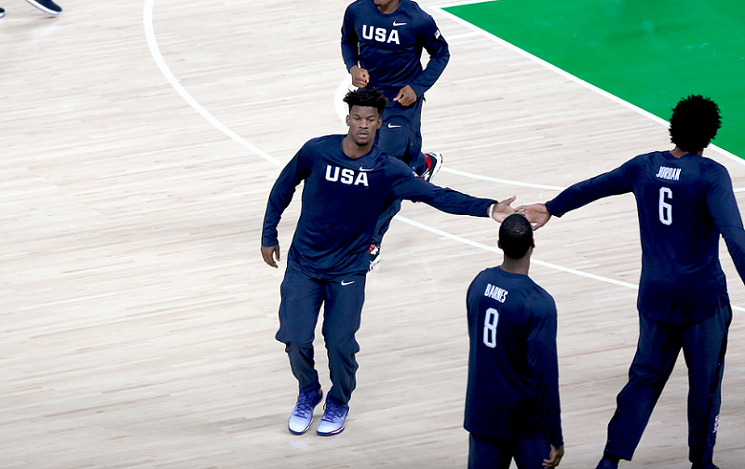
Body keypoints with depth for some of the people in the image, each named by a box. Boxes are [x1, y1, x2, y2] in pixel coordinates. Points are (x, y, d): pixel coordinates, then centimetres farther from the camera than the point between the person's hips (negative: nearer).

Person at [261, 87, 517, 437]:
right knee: (296, 340, -2)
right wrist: (269, 236, 10)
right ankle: (308, 394, 30)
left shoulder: (387, 170, -10)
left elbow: (435, 195, -15)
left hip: (348, 272, 0)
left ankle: (338, 402, 26)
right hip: (303, 265, 0)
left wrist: (487, 208, -25)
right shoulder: (316, 152, -10)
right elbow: (283, 188, 6)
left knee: (339, 344, -5)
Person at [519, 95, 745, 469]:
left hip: (655, 295, 5)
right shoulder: (711, 175, -15)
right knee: (705, 383, 11)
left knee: (645, 378, 15)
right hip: (703, 297, -5)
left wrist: (552, 209, 33)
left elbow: (592, 188, 17)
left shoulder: (644, 167, 1)